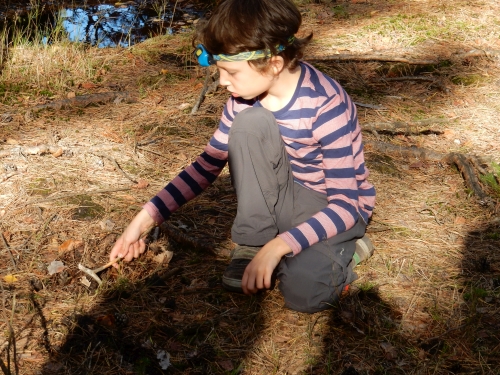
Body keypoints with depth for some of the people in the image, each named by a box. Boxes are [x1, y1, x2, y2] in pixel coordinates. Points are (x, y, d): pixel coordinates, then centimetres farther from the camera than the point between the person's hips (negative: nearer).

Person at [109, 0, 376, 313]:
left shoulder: (325, 106, -28)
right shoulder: (247, 97, -10)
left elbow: (346, 205, -27)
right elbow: (208, 164, -1)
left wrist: (278, 246, -37)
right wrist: (146, 218, -7)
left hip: (339, 209, -5)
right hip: (289, 201, 5)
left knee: (303, 291, -33)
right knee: (250, 122, -23)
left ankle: (341, 249, 1)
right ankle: (255, 244, -10)